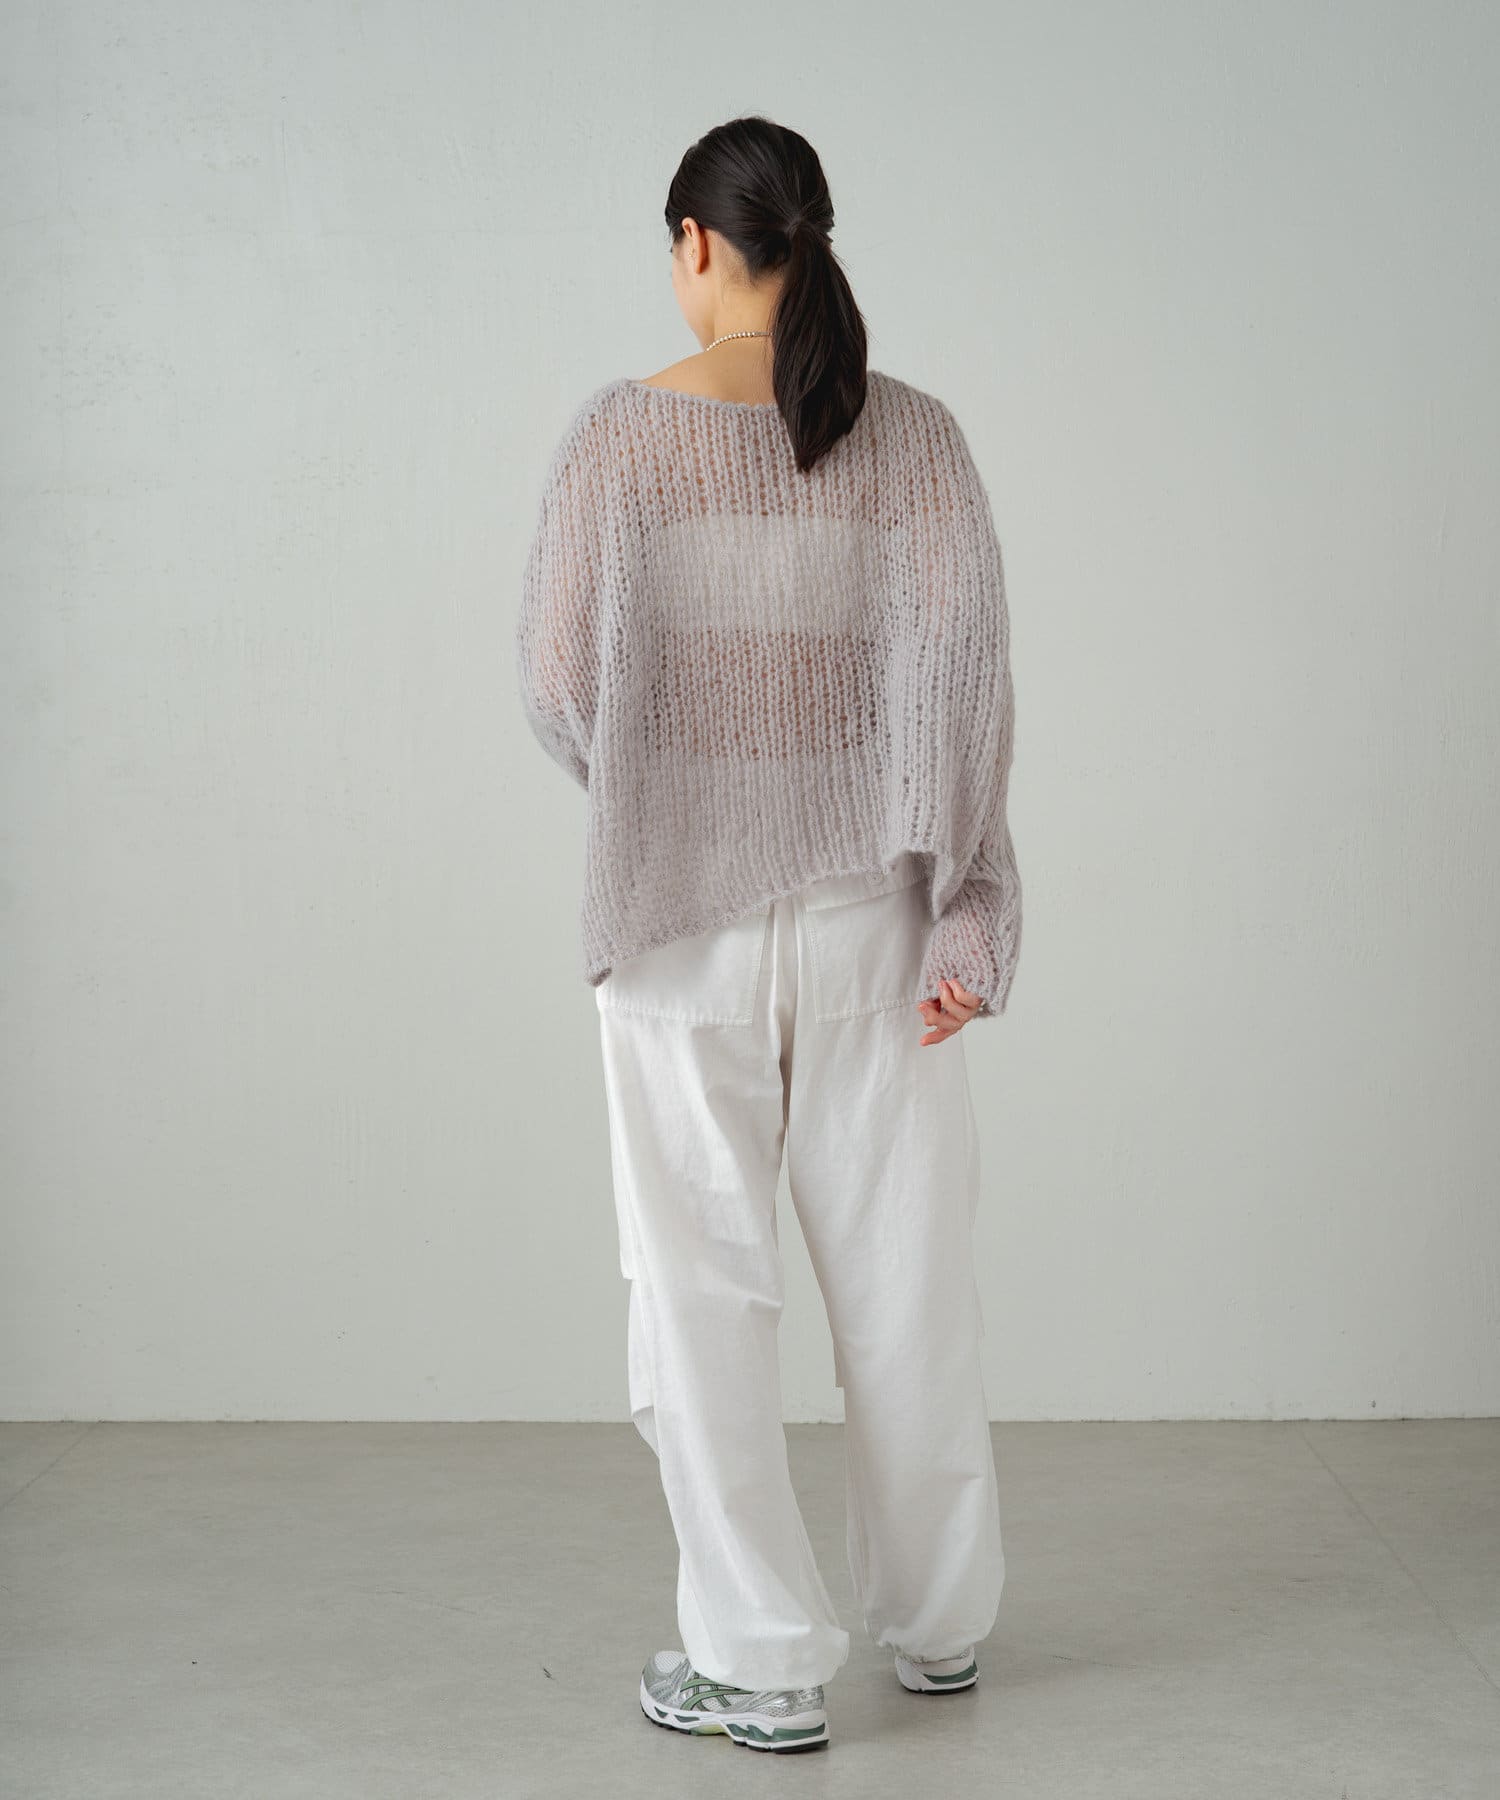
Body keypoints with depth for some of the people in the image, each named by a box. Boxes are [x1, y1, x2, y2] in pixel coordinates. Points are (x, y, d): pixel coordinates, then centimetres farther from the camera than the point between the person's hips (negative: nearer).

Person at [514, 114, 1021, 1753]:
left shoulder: (622, 430, -6)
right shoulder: (911, 432, -1)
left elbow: (560, 674, -5)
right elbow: (963, 673, -7)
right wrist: (965, 917, -4)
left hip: (683, 906, -2)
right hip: (866, 896, 2)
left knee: (703, 1277, 7)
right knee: (904, 1266, 14)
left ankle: (759, 1662, 13)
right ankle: (940, 1623, 29)